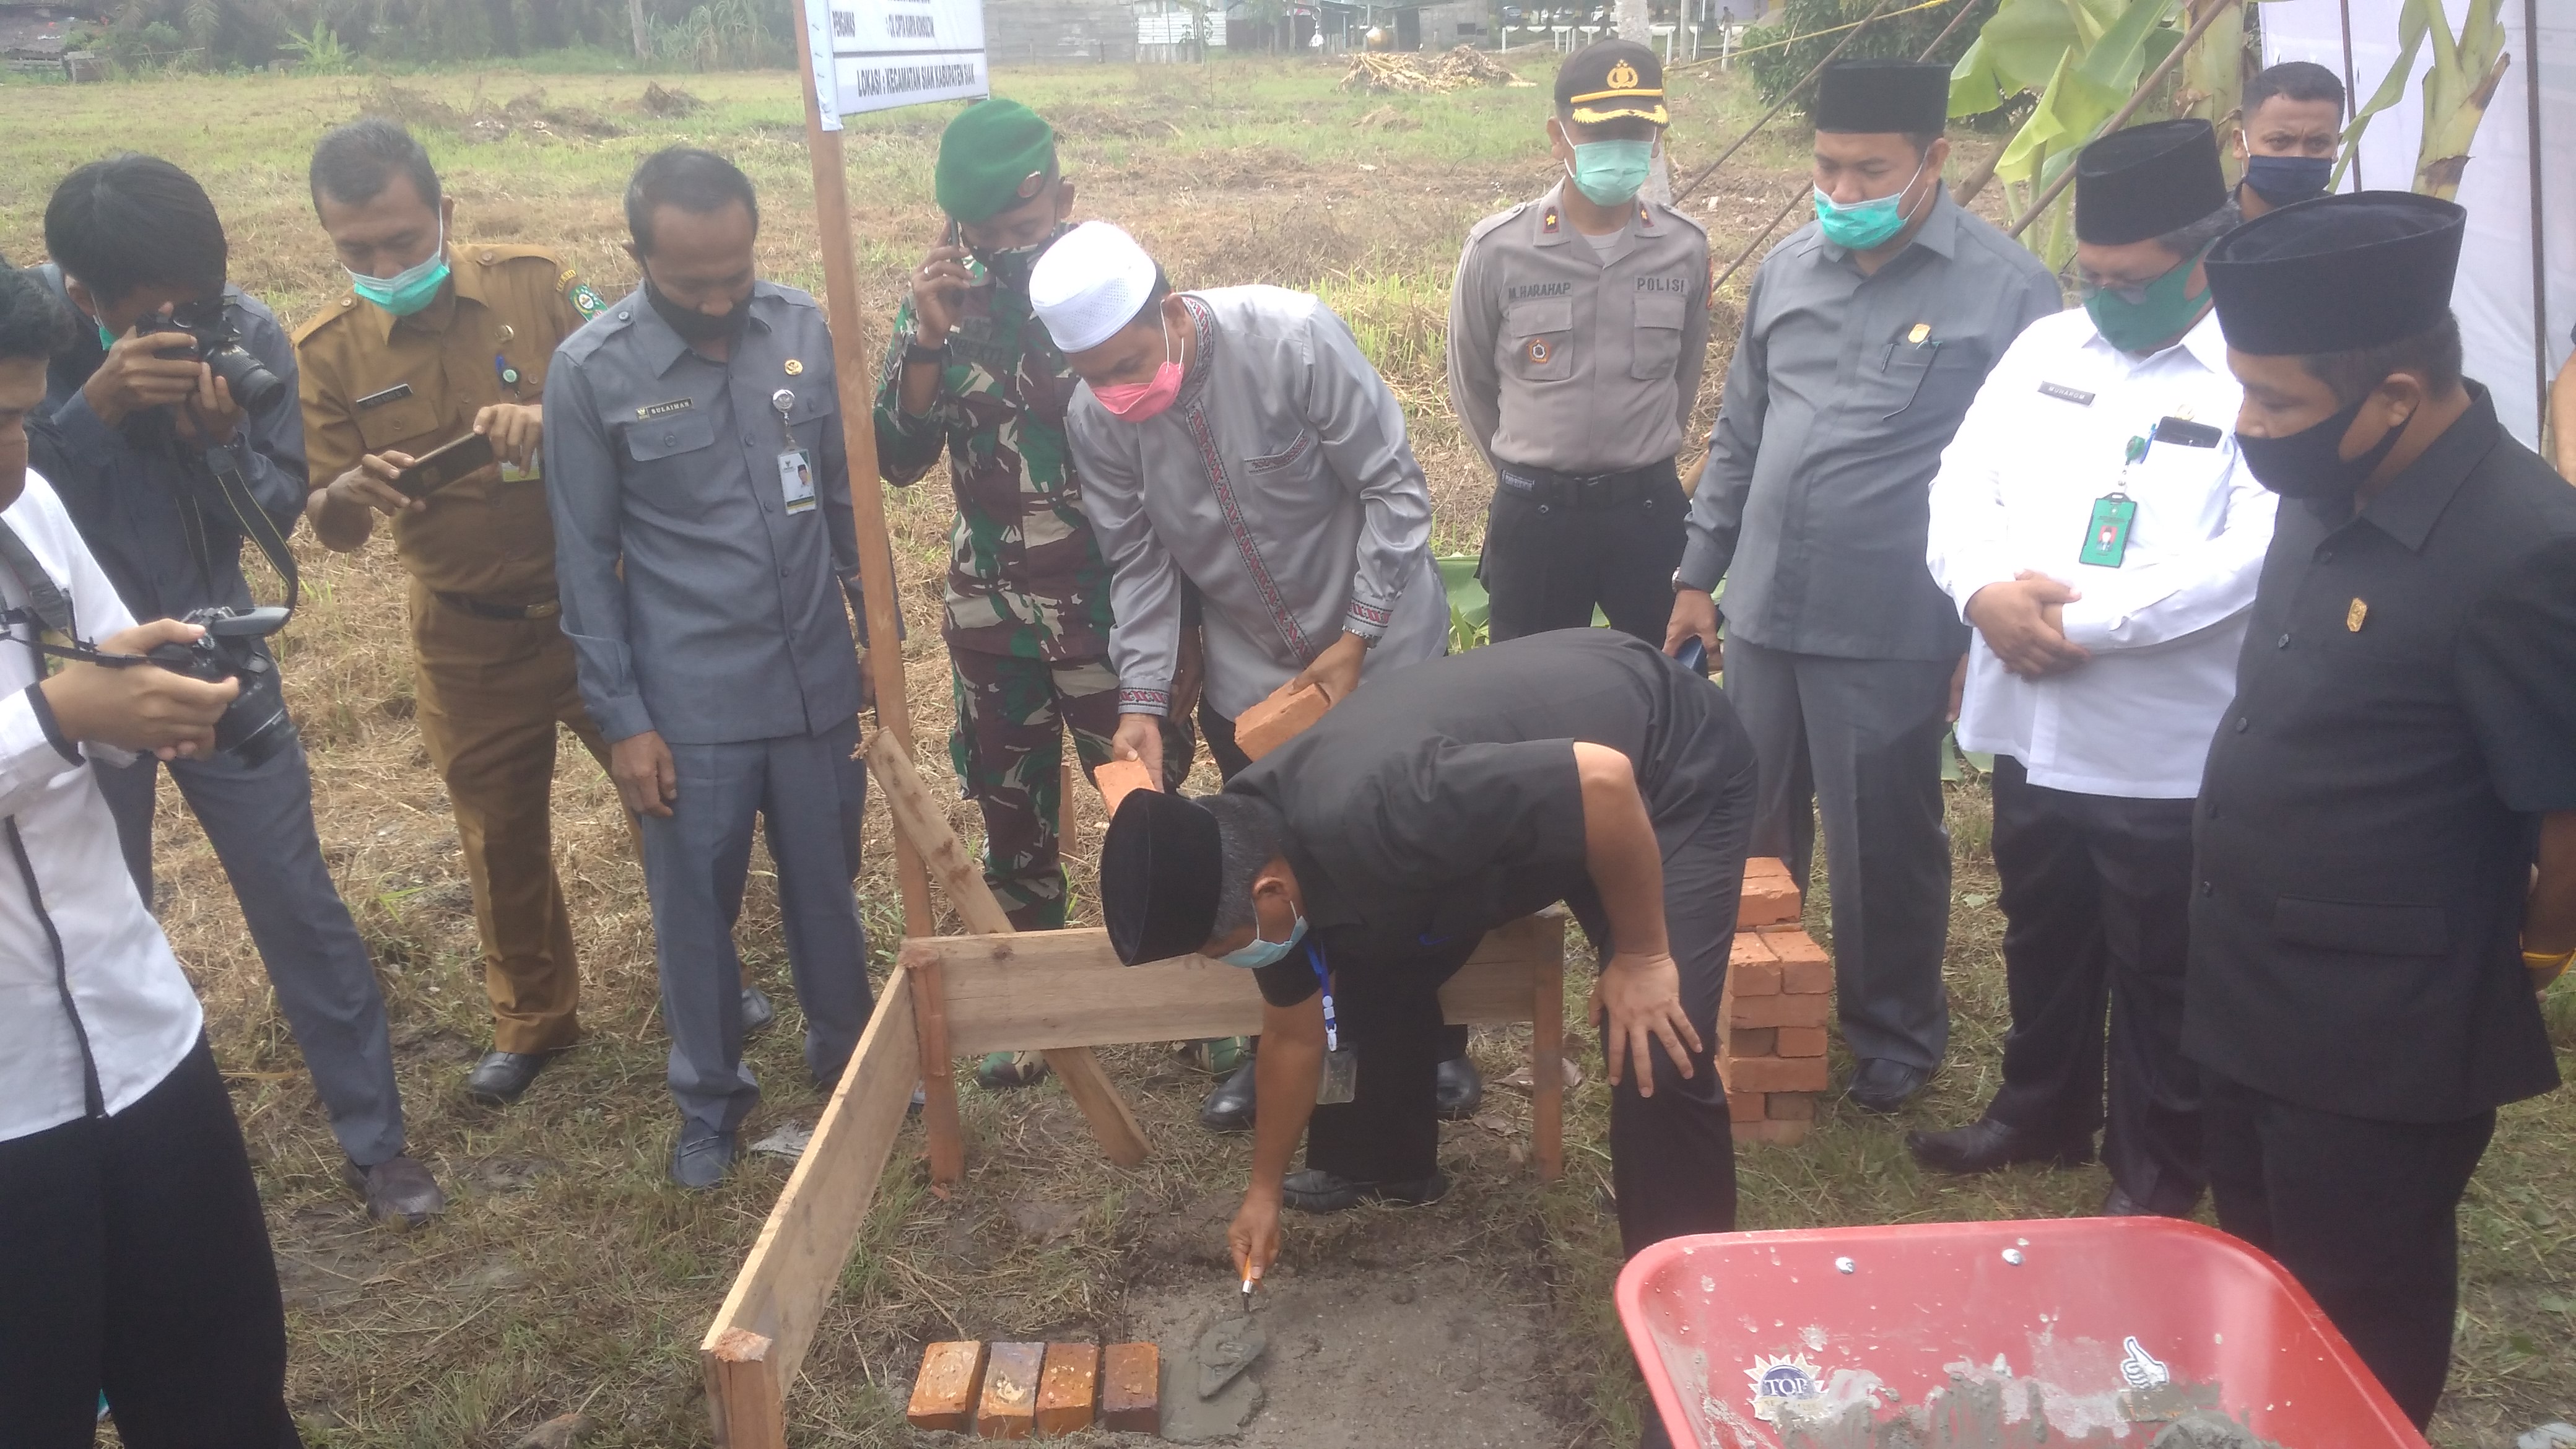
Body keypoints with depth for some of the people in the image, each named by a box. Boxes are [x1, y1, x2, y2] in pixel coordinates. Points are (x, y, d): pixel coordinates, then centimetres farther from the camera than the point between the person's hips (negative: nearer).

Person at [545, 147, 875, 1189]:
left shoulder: (804, 329, -4)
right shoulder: (591, 370, -11)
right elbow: (586, 561, -5)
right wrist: (622, 719, -6)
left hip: (817, 680, 2)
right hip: (689, 703, -2)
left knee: (827, 887, 17)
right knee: (696, 912, 12)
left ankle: (846, 1053, 40)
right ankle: (709, 1098, 33)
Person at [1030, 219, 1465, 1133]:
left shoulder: (1292, 339, -27)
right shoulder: (1094, 421, -15)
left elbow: (1394, 487, -20)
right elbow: (1139, 563, -6)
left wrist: (1356, 640, -19)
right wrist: (1142, 701, -15)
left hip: (1381, 648, -3)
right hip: (1249, 672, 3)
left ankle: (1439, 1037, 32)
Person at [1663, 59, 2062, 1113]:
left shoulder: (2006, 291, -10)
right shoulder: (1788, 268, 7)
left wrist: (1988, 624, -10)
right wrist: (1697, 576, 14)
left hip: (1893, 633, -5)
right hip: (1762, 614, 5)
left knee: (1883, 851, 10)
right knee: (1749, 837, 18)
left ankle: (1896, 1035, 32)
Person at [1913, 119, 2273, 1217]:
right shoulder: (2046, 346, 7)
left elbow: (2252, 559, -22)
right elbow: (1962, 482, 3)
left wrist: (2080, 619, -22)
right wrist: (1985, 589, -17)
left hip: (2166, 749, -5)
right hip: (2029, 724, 6)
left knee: (2159, 975, 11)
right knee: (2042, 940, 22)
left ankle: (2158, 1175, 30)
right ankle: (2042, 1112, 44)